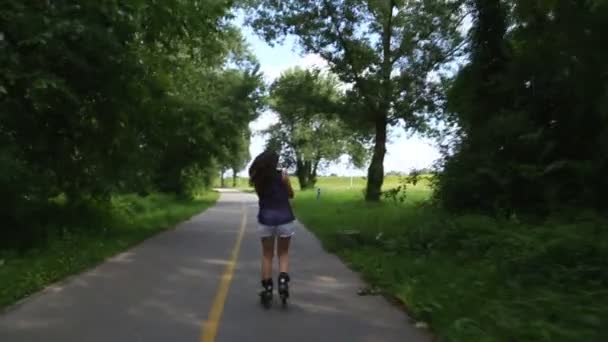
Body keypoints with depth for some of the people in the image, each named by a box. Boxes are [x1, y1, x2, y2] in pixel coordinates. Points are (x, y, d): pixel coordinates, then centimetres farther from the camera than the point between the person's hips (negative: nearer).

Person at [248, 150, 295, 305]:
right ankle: (283, 281, -5)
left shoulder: (257, 179, 0)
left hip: (265, 219, 2)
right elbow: (291, 195, 6)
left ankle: (267, 289, 13)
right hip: (284, 219, -1)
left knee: (267, 255, 14)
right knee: (283, 253, 15)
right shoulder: (282, 175, -6)